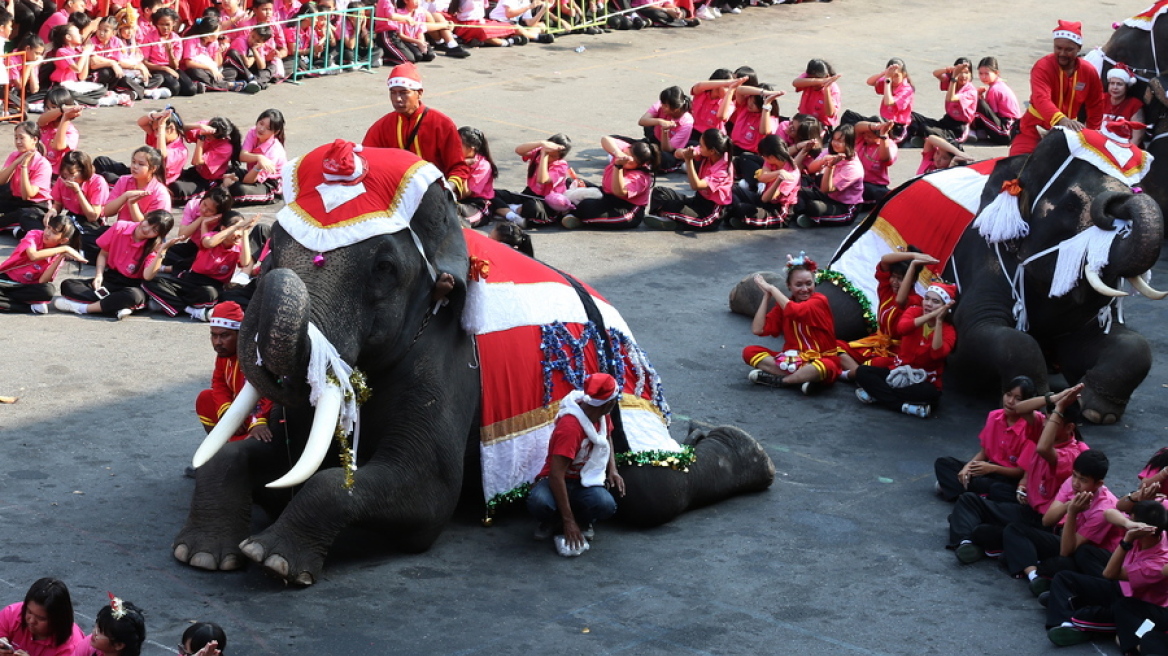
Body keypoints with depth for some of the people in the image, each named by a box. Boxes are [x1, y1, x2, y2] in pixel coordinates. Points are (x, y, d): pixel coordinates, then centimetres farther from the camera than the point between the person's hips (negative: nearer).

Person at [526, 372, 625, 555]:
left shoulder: (602, 415, -6)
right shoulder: (570, 426, -30)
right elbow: (556, 474, -33)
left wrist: (612, 469, 1)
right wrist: (568, 521, -35)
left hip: (587, 481, 5)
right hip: (560, 481, -5)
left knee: (607, 505, -31)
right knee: (538, 503, -40)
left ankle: (584, 520, 5)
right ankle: (553, 521, -2)